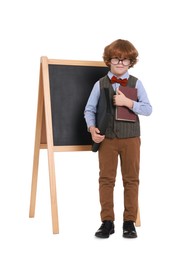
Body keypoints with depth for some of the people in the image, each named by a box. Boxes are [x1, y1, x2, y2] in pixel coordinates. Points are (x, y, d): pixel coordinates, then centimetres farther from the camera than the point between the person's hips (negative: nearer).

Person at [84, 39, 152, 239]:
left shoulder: (135, 83, 2)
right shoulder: (100, 84, 3)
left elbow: (147, 109, -4)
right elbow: (89, 109, 5)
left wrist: (128, 102, -17)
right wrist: (92, 128, -11)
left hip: (131, 139, 0)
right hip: (106, 139, 0)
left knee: (131, 179, 4)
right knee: (106, 179, 3)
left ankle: (129, 222, 14)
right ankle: (107, 221, 13)